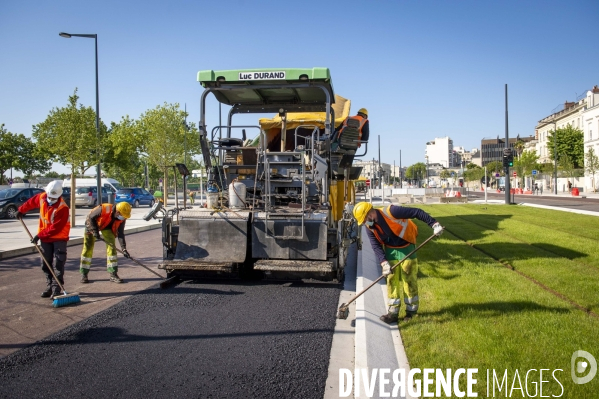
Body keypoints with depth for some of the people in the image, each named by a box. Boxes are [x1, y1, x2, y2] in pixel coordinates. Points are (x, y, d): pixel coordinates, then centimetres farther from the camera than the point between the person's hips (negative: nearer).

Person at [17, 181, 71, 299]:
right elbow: (32, 202, 16)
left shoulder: (62, 208, -28)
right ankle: (49, 287, 19)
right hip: (45, 237, 7)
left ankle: (56, 289, -8)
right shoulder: (42, 197, -8)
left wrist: (39, 235, -25)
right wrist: (21, 210, 24)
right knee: (46, 264, 10)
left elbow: (55, 228, -28)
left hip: (59, 238, -7)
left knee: (58, 265, -10)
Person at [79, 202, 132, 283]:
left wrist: (123, 248, -28)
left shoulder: (122, 218, -23)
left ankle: (113, 274, -7)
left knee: (111, 246, -10)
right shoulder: (103, 209, -38)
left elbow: (120, 233, -20)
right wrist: (95, 231, -29)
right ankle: (84, 274, 8)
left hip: (107, 226, 4)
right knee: (88, 248, -4)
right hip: (92, 224, -3)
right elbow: (90, 218, -24)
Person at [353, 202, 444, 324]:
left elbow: (417, 213, -26)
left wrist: (434, 224, -29)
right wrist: (384, 263, -20)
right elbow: (376, 246, -7)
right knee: (392, 280, 2)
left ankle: (411, 310, 16)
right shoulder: (369, 227, -8)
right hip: (390, 250, 5)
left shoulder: (390, 212, -28)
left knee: (409, 279, 0)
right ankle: (393, 312, 8)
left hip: (406, 247, -5)